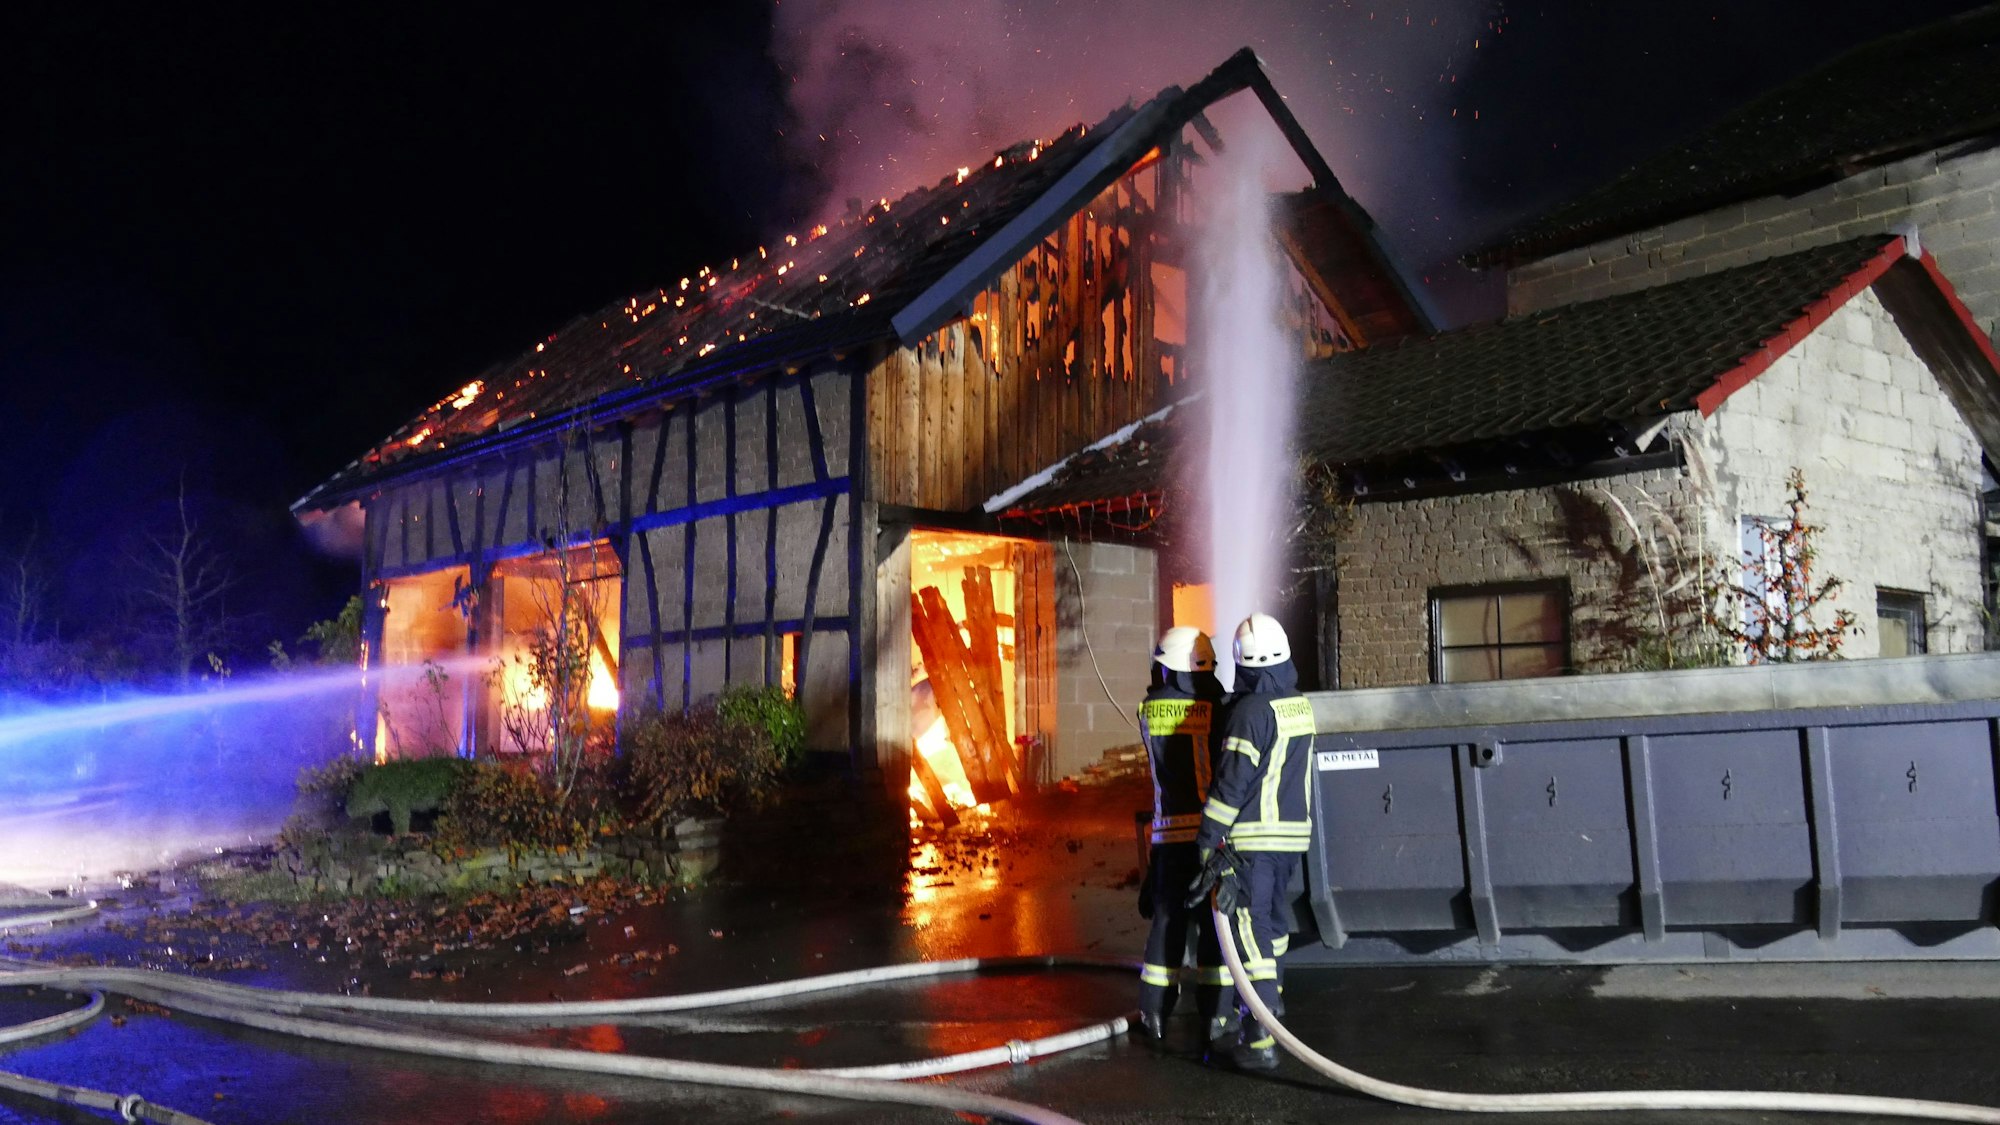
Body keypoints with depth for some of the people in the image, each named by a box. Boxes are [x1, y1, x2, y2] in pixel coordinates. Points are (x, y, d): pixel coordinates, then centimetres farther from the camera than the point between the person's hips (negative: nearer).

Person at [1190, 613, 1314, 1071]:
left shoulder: (1251, 710, -16)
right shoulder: (1301, 706, 9)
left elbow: (1232, 781, -18)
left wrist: (1208, 837, -14)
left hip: (1252, 840, -8)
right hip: (1294, 834, 8)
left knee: (1251, 934, -6)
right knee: (1273, 924, 22)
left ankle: (1259, 1042, -7)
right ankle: (1271, 1010, 37)